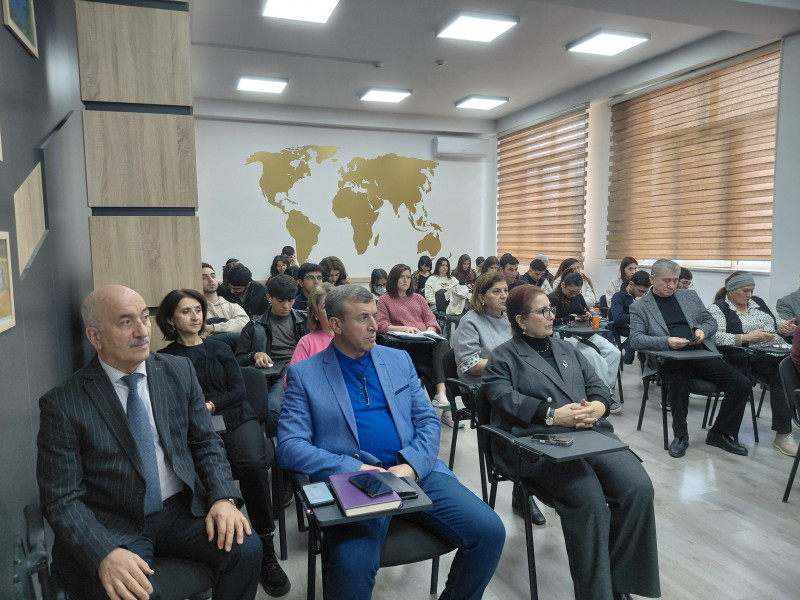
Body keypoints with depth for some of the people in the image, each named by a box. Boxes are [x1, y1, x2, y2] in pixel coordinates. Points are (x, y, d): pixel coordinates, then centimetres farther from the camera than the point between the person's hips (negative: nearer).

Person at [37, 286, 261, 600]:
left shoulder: (179, 371, 1)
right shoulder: (62, 404, -9)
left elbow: (206, 443, 5)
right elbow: (61, 499, -9)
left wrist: (223, 498, -12)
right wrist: (104, 553, -25)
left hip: (181, 511, 3)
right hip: (112, 528, -3)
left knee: (245, 547, -19)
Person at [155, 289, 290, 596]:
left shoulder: (219, 349, 21)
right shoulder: (164, 359, 16)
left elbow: (239, 390, 11)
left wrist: (210, 405, -7)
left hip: (236, 419, 1)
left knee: (253, 463, -32)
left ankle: (266, 549, -20)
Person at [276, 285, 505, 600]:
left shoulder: (399, 360, 15)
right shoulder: (304, 374, 4)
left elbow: (428, 421, 12)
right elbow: (290, 446, -5)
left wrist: (411, 467, -7)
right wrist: (356, 469, -15)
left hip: (414, 472, 4)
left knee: (490, 532, -13)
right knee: (352, 565, -32)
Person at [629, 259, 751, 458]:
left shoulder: (690, 296, 20)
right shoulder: (639, 307, 6)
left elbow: (710, 320, 21)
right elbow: (635, 339, -5)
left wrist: (702, 330, -4)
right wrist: (667, 342, -20)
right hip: (670, 359, -4)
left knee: (742, 384, -13)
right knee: (677, 382, -36)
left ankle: (720, 434, 7)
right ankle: (680, 436, -11)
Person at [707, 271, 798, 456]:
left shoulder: (758, 302, 21)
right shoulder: (718, 308, 0)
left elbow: (775, 322, 27)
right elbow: (716, 336, -14)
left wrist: (786, 326, 4)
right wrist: (747, 337, -21)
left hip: (778, 350, 6)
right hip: (751, 358, -6)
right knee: (782, 375, -30)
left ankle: (783, 434, -20)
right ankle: (783, 433, -20)